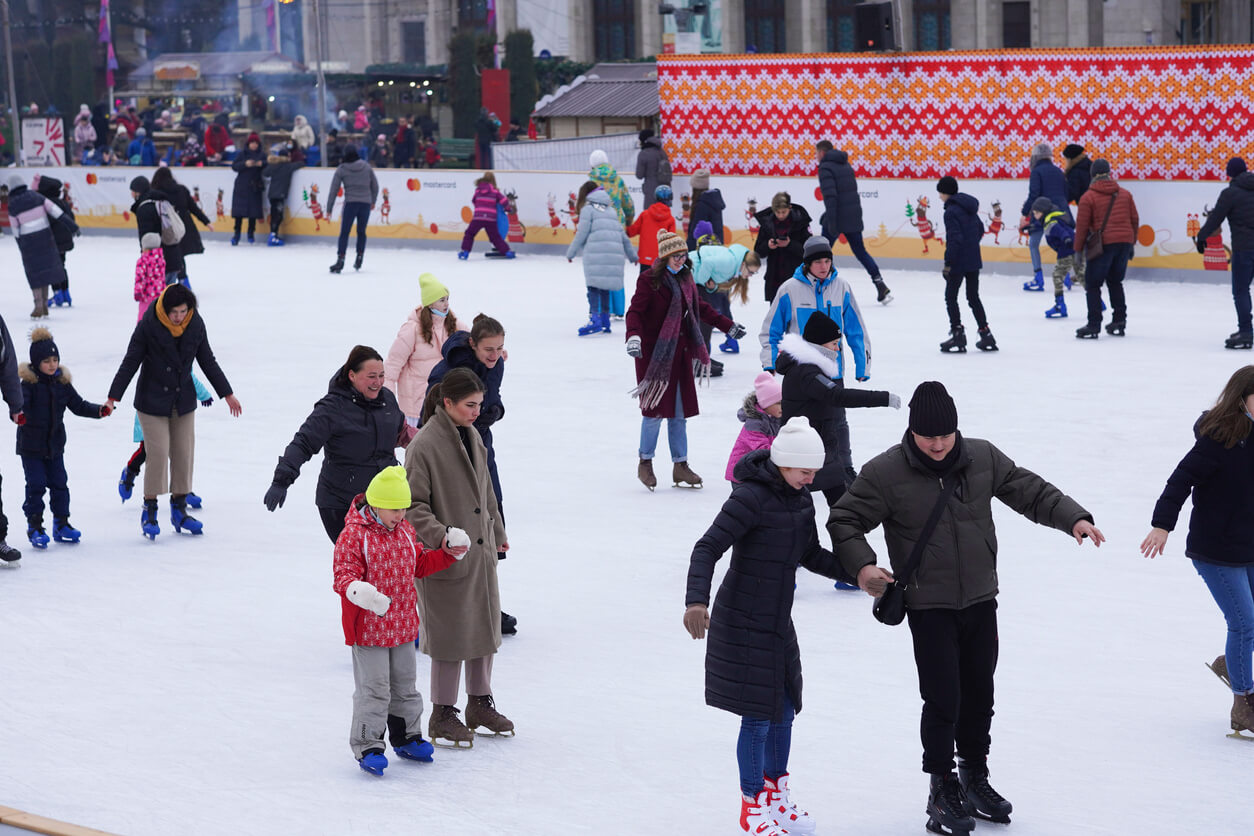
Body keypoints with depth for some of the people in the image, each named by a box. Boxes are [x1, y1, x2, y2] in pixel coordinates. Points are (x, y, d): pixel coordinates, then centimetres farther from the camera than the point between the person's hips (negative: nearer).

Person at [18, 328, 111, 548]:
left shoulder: (62, 383, 3)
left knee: (59, 483, 8)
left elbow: (78, 405, 9)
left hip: (55, 444, 5)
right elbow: (21, 402, -30)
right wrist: (19, 413, -52)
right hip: (31, 444, -5)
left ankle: (61, 523, 18)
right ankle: (34, 526, 5)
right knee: (36, 485, -5)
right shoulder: (30, 383, -13)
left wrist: (99, 410, -5)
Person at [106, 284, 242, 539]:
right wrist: (113, 398, -13)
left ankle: (179, 510, 18)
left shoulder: (196, 325, -4)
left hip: (184, 401, 4)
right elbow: (130, 363, -10)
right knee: (158, 454, -8)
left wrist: (227, 393, 12)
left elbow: (208, 361, 8)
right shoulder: (148, 326, -16)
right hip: (153, 401, -4)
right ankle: (149, 513, 3)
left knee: (184, 453, 5)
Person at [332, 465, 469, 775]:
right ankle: (367, 746, 6)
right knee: (373, 690, -3)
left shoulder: (405, 531, 7)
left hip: (403, 626, 7)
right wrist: (358, 591, -40)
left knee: (405, 685, 18)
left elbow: (420, 563, 20)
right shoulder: (353, 535, -17)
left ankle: (406, 737, 33)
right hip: (368, 628, -7)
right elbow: (343, 574, -20)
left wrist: (448, 552, 9)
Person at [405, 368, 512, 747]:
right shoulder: (424, 445, -18)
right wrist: (440, 535, -29)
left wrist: (497, 531, 27)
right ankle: (442, 716, 13)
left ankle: (480, 704, 31)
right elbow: (413, 504, -17)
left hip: (481, 549, 8)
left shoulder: (472, 436, 7)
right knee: (451, 633, -1)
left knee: (485, 625, 15)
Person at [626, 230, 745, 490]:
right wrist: (633, 336, -35)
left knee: (679, 412, 8)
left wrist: (728, 326, 29)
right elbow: (635, 311, -17)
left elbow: (701, 309, 24)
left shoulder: (685, 279, 11)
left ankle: (680, 466, 15)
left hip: (680, 352, 6)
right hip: (653, 352, -6)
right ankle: (645, 463, 12)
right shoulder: (649, 280, -10)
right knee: (655, 410, -5)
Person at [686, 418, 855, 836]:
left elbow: (811, 555, 18)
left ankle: (777, 797, 33)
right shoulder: (750, 498, -20)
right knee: (757, 716, -3)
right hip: (743, 625, -8)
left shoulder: (801, 499, 5)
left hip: (778, 622, 8)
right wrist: (696, 600, -39)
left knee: (784, 709, 14)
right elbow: (707, 548, -24)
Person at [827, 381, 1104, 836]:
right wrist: (862, 565, -22)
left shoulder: (983, 458, -1)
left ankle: (974, 777, 33)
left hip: (980, 601, 4)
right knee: (943, 700, -6)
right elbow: (845, 520, -6)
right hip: (929, 607, -4)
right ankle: (942, 789, 10)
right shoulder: (886, 472, -12)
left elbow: (1031, 491, 6)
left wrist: (1074, 519, -8)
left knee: (978, 695, 15)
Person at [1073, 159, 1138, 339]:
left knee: (1093, 285, 2)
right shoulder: (1125, 194, 8)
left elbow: (1082, 226, -7)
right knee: (1115, 282, 19)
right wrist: (1131, 243, 22)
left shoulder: (1088, 197, -7)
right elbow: (1135, 220, 12)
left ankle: (1094, 326, -4)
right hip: (1124, 243, 5)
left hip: (1103, 244, -5)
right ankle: (1119, 322, 20)